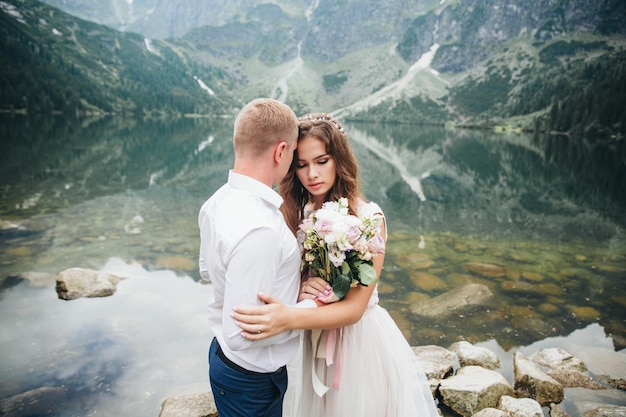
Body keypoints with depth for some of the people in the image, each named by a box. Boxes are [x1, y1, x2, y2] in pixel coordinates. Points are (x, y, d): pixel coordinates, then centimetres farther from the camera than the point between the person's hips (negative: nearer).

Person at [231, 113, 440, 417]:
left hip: (362, 339, -4)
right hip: (317, 340, 4)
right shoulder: (295, 215, -6)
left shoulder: (368, 217, -19)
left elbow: (353, 308, -24)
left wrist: (288, 318, -39)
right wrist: (299, 289, -25)